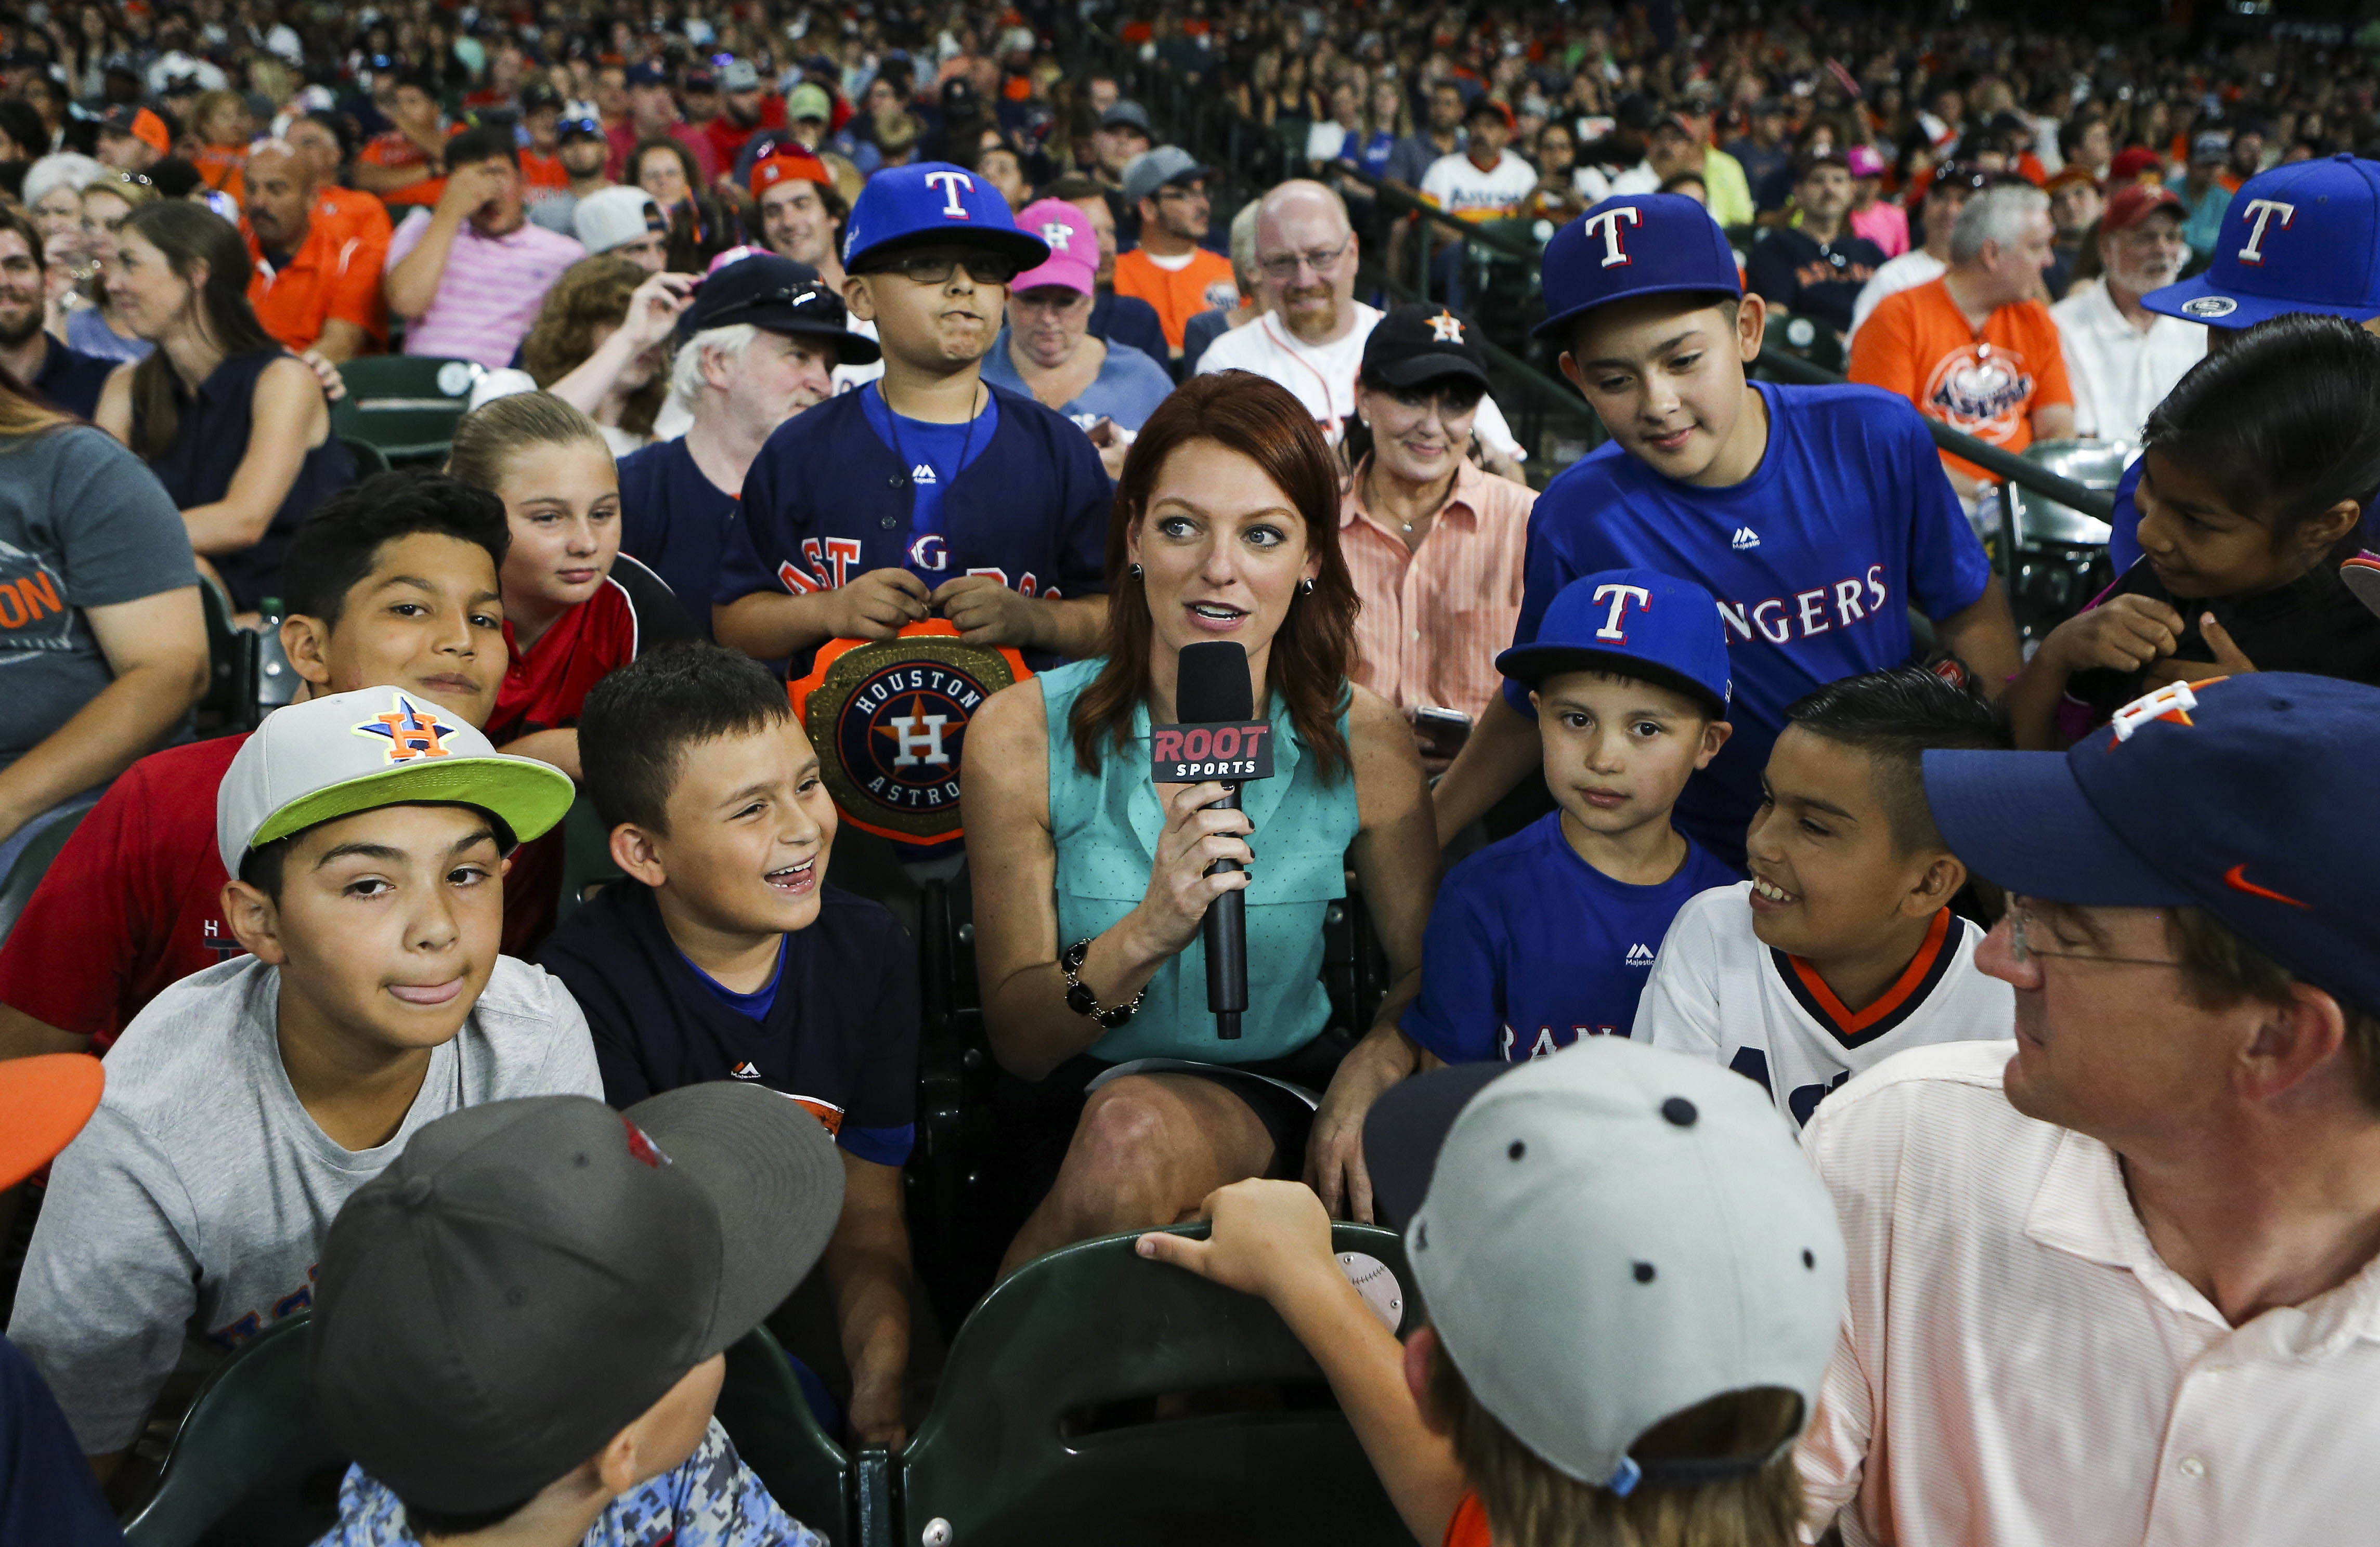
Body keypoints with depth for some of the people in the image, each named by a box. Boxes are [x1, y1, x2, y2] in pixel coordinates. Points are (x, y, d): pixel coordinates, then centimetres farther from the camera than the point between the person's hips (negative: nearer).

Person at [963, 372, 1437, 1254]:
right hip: (1092, 1096, -1)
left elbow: (1431, 969, 4)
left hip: (1290, 1090, 2)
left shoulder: (1363, 740, -5)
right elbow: (1016, 1040, -8)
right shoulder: (1022, 736, -9)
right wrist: (1146, 936, -29)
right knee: (1130, 1132, -35)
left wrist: (1372, 1068, -19)